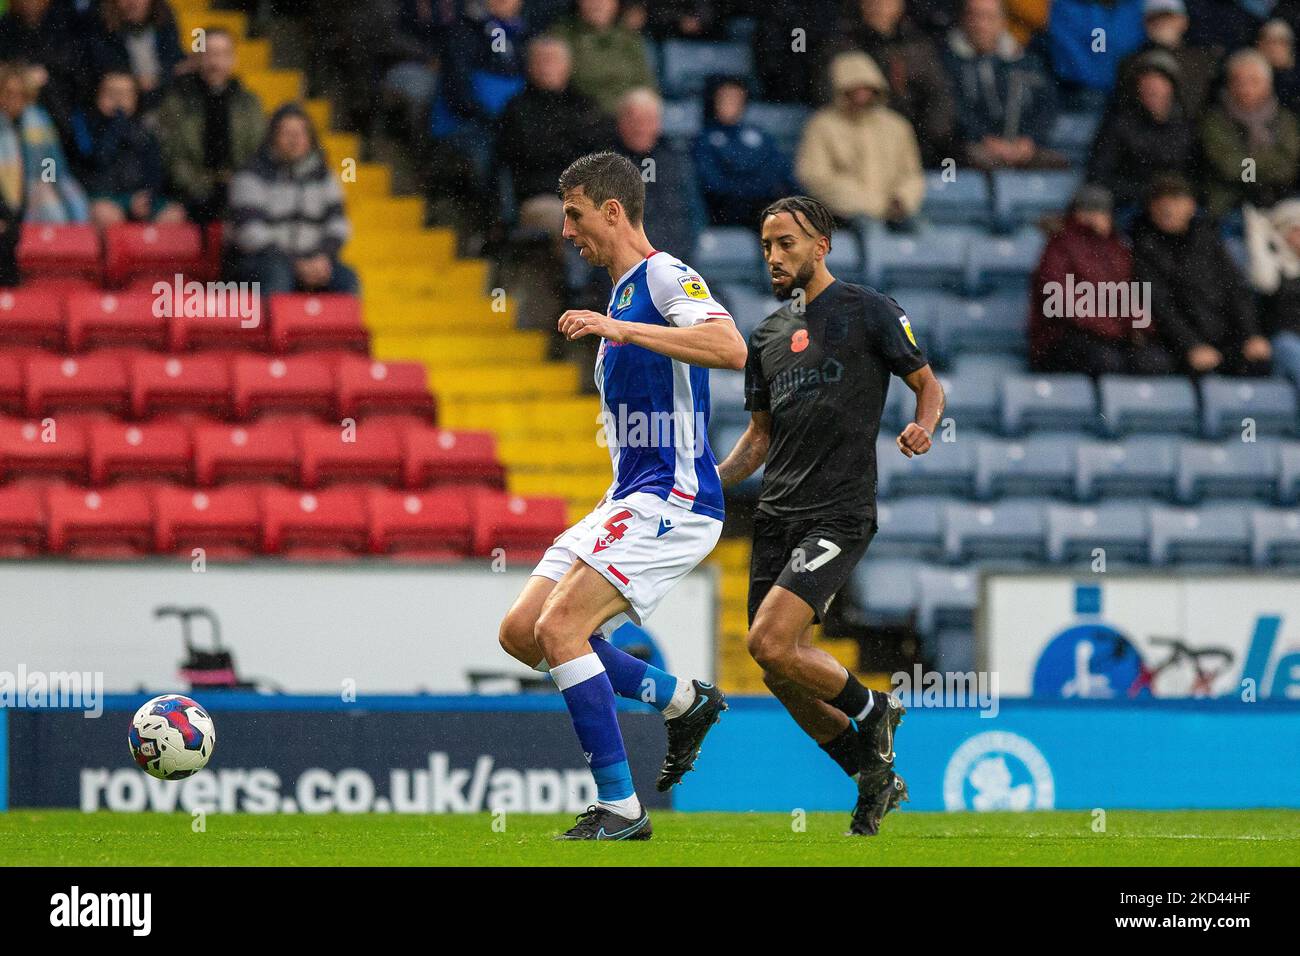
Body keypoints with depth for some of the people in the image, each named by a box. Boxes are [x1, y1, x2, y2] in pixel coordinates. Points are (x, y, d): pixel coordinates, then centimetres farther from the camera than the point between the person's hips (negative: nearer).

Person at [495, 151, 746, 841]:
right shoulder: (621, 295, 21)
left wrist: (620, 329, -31)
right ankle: (683, 700, 15)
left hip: (672, 500, -10)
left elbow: (731, 348, -29)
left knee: (559, 627, -20)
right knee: (521, 631, 5)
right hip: (629, 501, 10)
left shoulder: (664, 275, -10)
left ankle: (620, 807, -15)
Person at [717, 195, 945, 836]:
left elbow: (927, 385, 5)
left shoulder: (869, 312, -1)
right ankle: (874, 778, 19)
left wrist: (922, 428, -16)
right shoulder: (768, 335, 16)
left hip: (839, 513, -7)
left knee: (770, 644, -20)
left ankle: (870, 710, 5)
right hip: (776, 515, 7)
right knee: (780, 669, 3)